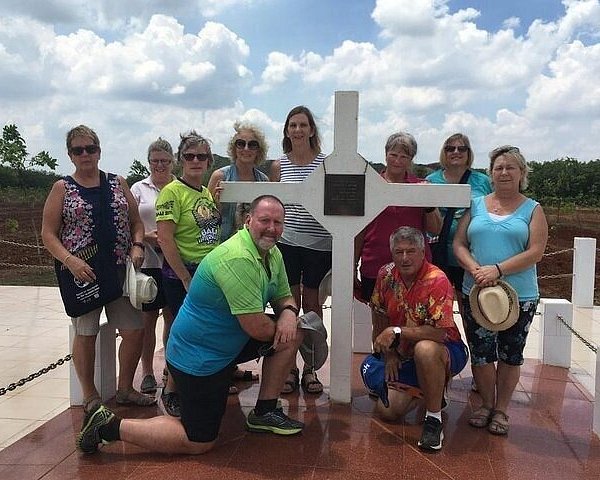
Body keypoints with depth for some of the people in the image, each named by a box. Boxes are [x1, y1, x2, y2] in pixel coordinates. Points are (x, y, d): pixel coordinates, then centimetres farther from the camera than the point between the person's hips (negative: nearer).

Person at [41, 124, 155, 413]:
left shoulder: (118, 183, 9)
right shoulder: (62, 188, 1)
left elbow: (136, 222, 14)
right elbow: (48, 233, -2)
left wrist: (137, 245, -6)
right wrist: (70, 260, -18)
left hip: (120, 270, 3)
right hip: (82, 272, -3)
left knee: (135, 330, 4)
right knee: (86, 334, 5)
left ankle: (125, 389, 24)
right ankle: (90, 396, 23)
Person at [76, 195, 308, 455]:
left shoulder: (273, 254, 3)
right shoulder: (237, 258, -28)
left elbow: (284, 297, 13)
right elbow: (256, 327, -28)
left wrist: (288, 313, -11)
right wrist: (279, 327, -6)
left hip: (228, 344, 9)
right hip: (198, 357, -9)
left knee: (294, 333, 5)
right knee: (199, 443, -2)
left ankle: (265, 412, 15)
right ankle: (109, 426, 6)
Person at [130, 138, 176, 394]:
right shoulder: (139, 189, 6)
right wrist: (146, 236, -15)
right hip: (147, 262, 0)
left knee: (173, 317, 7)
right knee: (147, 318, 6)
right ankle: (147, 372, 18)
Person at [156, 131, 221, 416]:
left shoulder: (208, 193, 11)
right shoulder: (172, 192, -11)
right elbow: (165, 238, -17)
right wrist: (186, 278, -17)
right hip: (181, 274, -7)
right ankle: (171, 391, 18)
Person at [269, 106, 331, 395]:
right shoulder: (278, 166, 7)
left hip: (319, 243, -1)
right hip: (287, 242, 1)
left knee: (312, 303, 7)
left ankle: (310, 369, 19)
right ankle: (288, 368, 15)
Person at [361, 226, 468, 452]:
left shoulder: (437, 281, -24)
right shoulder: (386, 275, -6)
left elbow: (439, 333, -30)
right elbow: (379, 316, 8)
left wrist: (396, 331, -28)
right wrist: (388, 353, 5)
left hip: (446, 351, -6)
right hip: (405, 356, 6)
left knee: (424, 350, -40)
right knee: (387, 410, -5)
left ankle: (434, 420, -21)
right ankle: (427, 392, 25)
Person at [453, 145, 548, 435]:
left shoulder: (532, 210, 3)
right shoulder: (476, 205, 9)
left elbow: (535, 251, -8)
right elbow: (459, 244, 4)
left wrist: (498, 269, -19)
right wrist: (475, 269, -15)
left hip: (519, 295, -1)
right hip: (476, 292, 2)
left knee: (510, 355, 8)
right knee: (481, 353, 6)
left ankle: (501, 409, 24)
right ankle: (486, 404, 26)